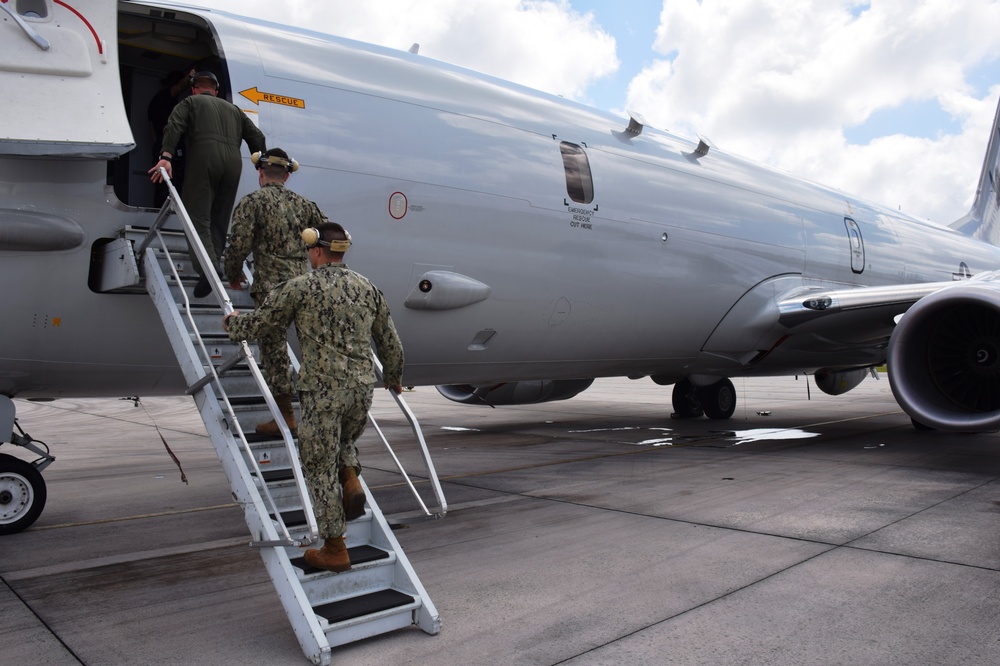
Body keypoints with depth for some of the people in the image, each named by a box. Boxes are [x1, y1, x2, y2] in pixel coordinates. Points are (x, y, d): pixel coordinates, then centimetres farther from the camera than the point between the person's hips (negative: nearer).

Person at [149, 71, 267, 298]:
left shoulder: (189, 102, 21)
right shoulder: (233, 109, 33)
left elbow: (174, 126, 1)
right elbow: (257, 137, 23)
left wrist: (166, 156, -10)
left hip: (204, 158, -4)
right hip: (233, 162, 4)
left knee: (198, 216, -9)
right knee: (219, 220, 9)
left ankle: (208, 268, -29)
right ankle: (213, 265, -1)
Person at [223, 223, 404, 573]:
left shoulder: (300, 288, -4)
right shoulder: (367, 288, 9)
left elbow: (255, 323, 4)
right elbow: (390, 342, 14)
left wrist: (231, 322, 27)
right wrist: (393, 378, 31)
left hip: (321, 392, -5)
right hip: (362, 388, 5)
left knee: (320, 469, 7)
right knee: (345, 440, 34)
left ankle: (334, 550, 14)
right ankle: (350, 481, 8)